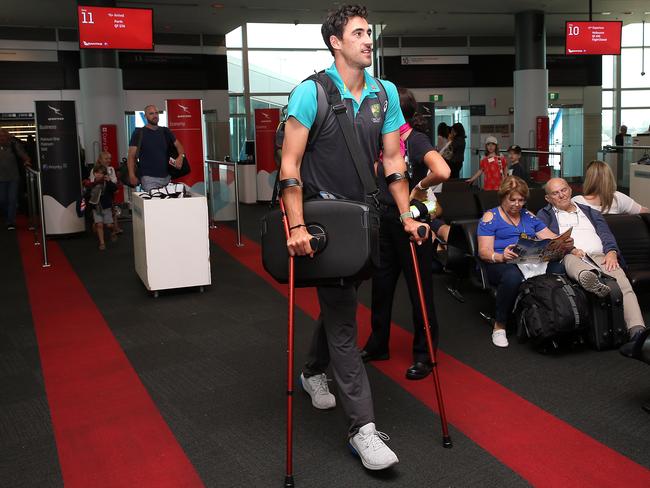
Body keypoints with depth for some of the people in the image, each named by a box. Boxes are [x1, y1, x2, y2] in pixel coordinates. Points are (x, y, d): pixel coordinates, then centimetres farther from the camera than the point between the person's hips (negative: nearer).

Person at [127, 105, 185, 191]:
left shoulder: (165, 131, 15)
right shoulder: (139, 133, 3)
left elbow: (178, 145, 15)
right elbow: (131, 156, -1)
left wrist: (180, 156, -10)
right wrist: (132, 175, -15)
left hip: (166, 177, 4)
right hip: (149, 178, -4)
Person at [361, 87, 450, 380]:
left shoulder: (417, 140, -16)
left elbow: (442, 172, -34)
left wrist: (420, 187, -18)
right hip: (386, 220, 8)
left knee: (419, 288, 3)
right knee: (381, 283, 15)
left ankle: (424, 355, 15)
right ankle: (377, 344, 31)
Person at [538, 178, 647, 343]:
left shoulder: (590, 212, 34)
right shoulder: (544, 215, 23)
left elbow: (606, 235, 19)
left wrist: (611, 252, -4)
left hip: (600, 257, 4)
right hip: (568, 257, -3)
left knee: (624, 285, -28)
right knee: (571, 260, -43)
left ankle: (637, 330, -47)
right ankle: (588, 277, -78)